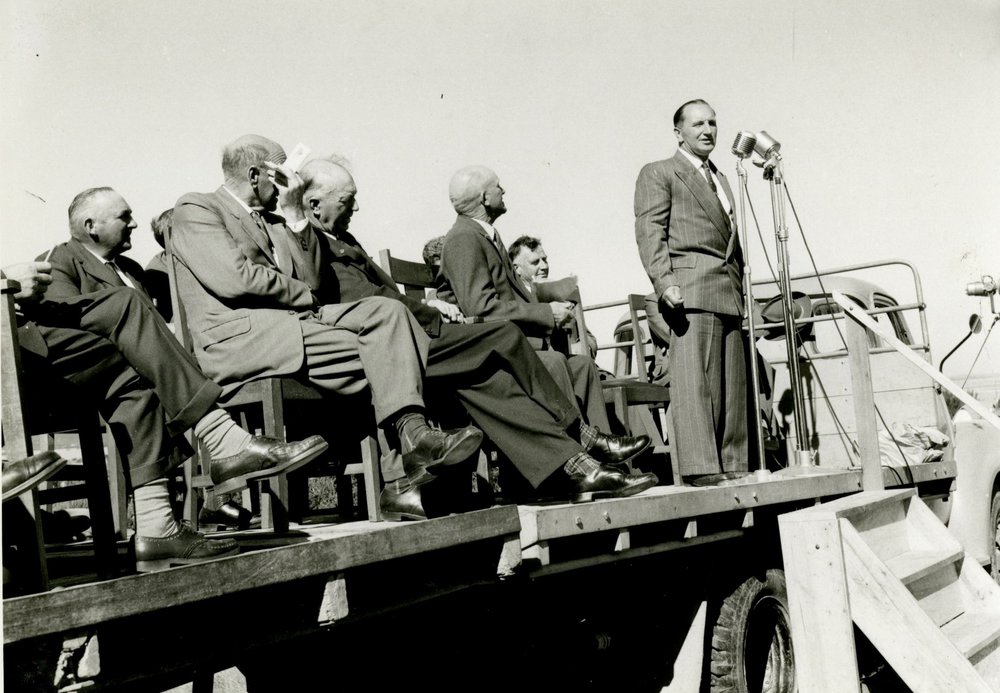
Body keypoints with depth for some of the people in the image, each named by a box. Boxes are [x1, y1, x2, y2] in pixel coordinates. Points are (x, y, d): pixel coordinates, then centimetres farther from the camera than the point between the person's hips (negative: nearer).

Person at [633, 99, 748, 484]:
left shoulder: (719, 178, 29)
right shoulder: (658, 174, 7)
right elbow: (649, 233, -5)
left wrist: (740, 289, 18)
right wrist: (664, 282, -18)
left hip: (728, 293, 7)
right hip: (690, 291, -7)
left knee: (732, 385, 3)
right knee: (695, 380, -13)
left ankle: (732, 464, 5)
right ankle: (699, 466, -16)